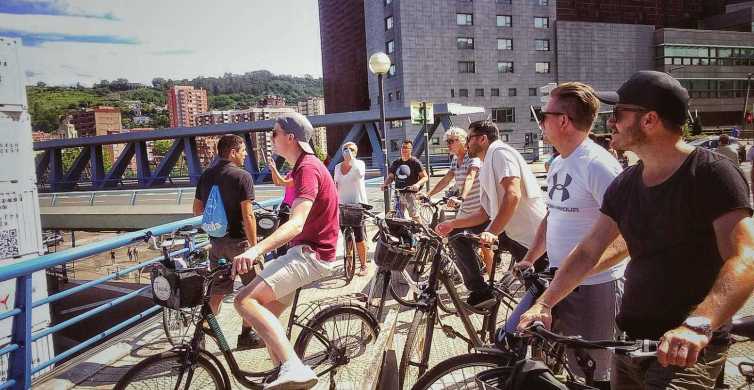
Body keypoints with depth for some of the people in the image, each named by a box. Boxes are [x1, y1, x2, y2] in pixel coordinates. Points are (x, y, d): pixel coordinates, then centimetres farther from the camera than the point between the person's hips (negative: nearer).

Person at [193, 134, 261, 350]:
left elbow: (197, 210, 12)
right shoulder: (242, 176, -14)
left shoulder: (206, 176, 6)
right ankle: (246, 335, 14)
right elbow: (247, 215, -19)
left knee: (217, 291, 16)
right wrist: (255, 247, -15)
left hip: (216, 241, 6)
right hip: (238, 240, -6)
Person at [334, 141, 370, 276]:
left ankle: (364, 265, 4)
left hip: (358, 204, -5)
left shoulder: (359, 163, -4)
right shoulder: (338, 167, 11)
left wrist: (351, 158, -23)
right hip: (343, 205, 5)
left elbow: (360, 174, -26)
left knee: (359, 237, -6)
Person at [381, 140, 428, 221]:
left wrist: (418, 184, -21)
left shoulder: (415, 162, 0)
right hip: (398, 193, 5)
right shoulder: (396, 163, 15)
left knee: (414, 216, -11)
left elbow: (425, 177, -2)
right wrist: (385, 184, -1)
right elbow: (390, 176, 20)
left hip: (410, 192, -5)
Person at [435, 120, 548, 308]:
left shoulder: (500, 152, -10)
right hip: (508, 230, 9)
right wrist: (452, 224, 11)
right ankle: (480, 291, 4)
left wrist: (492, 233, -31)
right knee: (459, 235, 4)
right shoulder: (486, 169, 19)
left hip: (530, 234, -9)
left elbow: (513, 195, -26)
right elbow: (484, 214, 19)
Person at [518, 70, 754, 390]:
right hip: (631, 340, 6)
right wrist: (544, 304, -3)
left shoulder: (712, 173, -14)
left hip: (687, 351, -6)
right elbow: (588, 252, 5)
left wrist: (697, 326, -40)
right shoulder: (624, 184, 5)